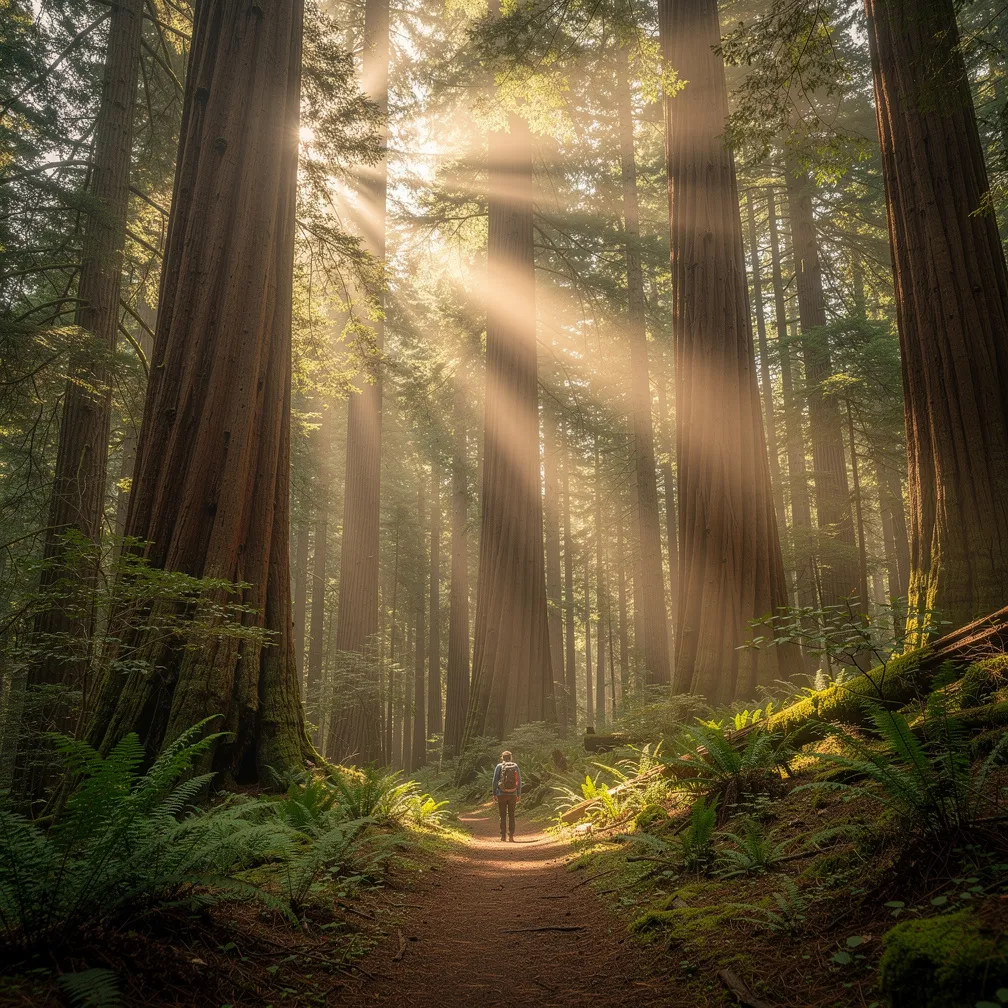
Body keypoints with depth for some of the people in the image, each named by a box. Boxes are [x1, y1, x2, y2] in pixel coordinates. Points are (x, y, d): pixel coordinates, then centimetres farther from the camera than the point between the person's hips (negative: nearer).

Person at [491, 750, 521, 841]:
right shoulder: (515, 766, 4)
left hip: (502, 794, -2)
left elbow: (495, 780, -6)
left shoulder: (499, 766, -3)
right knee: (511, 815, 8)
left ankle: (503, 835, 3)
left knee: (503, 816, 5)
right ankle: (511, 836, 4)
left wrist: (494, 794, 0)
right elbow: (519, 781, 3)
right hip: (513, 794, 2)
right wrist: (519, 794, 8)